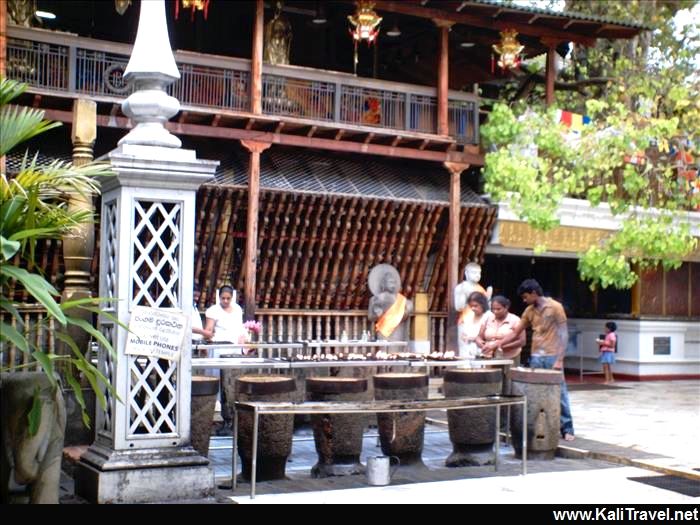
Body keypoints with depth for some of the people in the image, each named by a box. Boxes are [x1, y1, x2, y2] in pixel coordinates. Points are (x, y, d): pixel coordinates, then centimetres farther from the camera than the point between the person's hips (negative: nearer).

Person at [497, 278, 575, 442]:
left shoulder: (555, 307, -6)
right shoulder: (529, 311, 11)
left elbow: (563, 334, -8)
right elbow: (515, 333, 17)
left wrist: (560, 359, -14)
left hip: (552, 356, -5)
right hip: (536, 358, 6)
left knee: (559, 393, -2)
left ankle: (567, 429, 5)